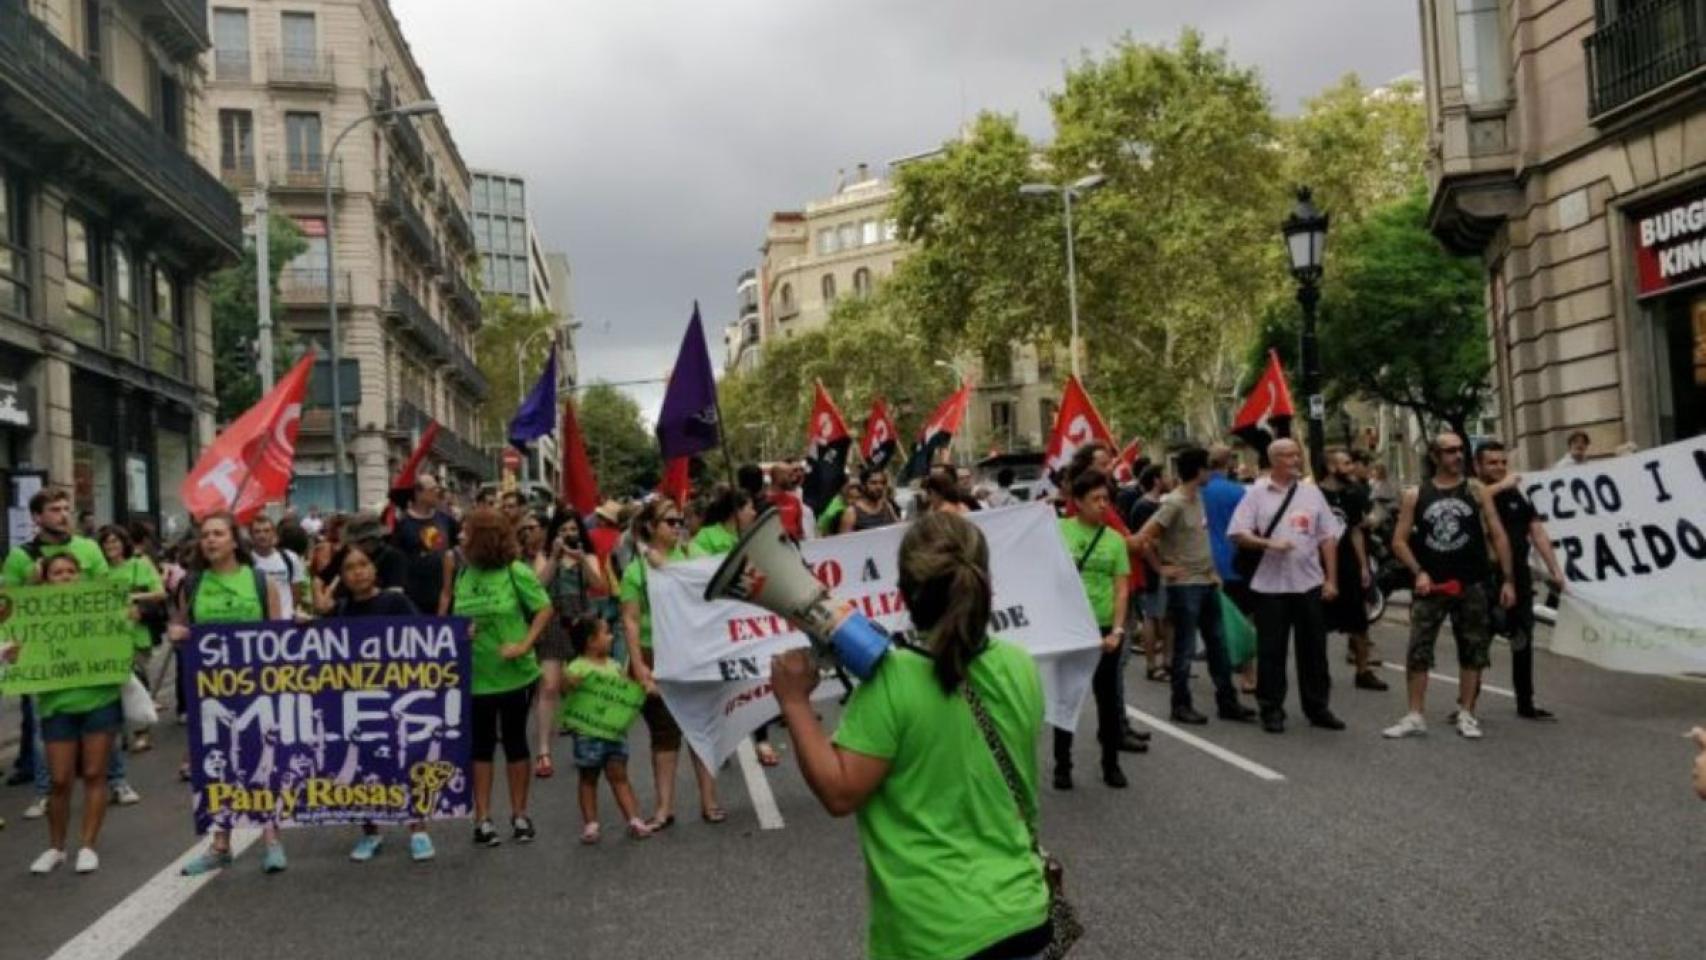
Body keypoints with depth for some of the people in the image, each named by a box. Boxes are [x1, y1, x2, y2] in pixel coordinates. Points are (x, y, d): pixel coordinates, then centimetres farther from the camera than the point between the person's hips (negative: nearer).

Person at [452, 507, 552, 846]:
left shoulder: (515, 572, -10)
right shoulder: (463, 576, 3)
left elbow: (545, 610, -8)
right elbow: (455, 620, 12)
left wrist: (525, 645, -17)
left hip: (515, 674, -3)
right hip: (475, 676, 3)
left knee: (514, 741, 9)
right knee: (480, 745, 7)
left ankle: (519, 815, 21)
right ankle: (482, 818, 14)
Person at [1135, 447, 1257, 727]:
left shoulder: (1198, 497, 9)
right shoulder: (1174, 504, -17)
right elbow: (1143, 539, -21)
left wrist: (1212, 570, 12)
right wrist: (1162, 567, -14)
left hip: (1207, 583, 8)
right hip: (1184, 586, -8)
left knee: (1218, 644, 12)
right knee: (1185, 649, 1)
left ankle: (1227, 702, 21)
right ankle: (1181, 705, 11)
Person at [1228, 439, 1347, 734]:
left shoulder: (1311, 492, 8)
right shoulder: (1256, 493, -2)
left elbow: (1328, 538, 9)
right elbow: (1238, 535, -5)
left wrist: (1331, 579, 4)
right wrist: (1268, 544, -20)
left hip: (1309, 584, 3)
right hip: (1270, 586, -3)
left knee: (1313, 648, 9)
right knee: (1271, 650, 3)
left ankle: (1317, 707, 20)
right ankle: (1271, 710, 13)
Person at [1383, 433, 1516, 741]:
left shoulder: (1476, 491, 2)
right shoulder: (1415, 495, 1)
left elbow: (1497, 535, 1)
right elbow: (1399, 541, 4)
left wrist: (1508, 580, -4)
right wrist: (1418, 572, -10)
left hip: (1471, 585, 1)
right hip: (1431, 585, 0)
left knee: (1472, 651, 6)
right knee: (1418, 650, -2)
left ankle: (1466, 715, 17)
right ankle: (1415, 716, 5)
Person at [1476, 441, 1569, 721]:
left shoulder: (1518, 496, 10)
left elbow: (1538, 532, 8)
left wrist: (1555, 570, 1)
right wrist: (1501, 486, -25)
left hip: (1519, 579, 5)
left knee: (1523, 642, 9)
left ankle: (1525, 703, 19)